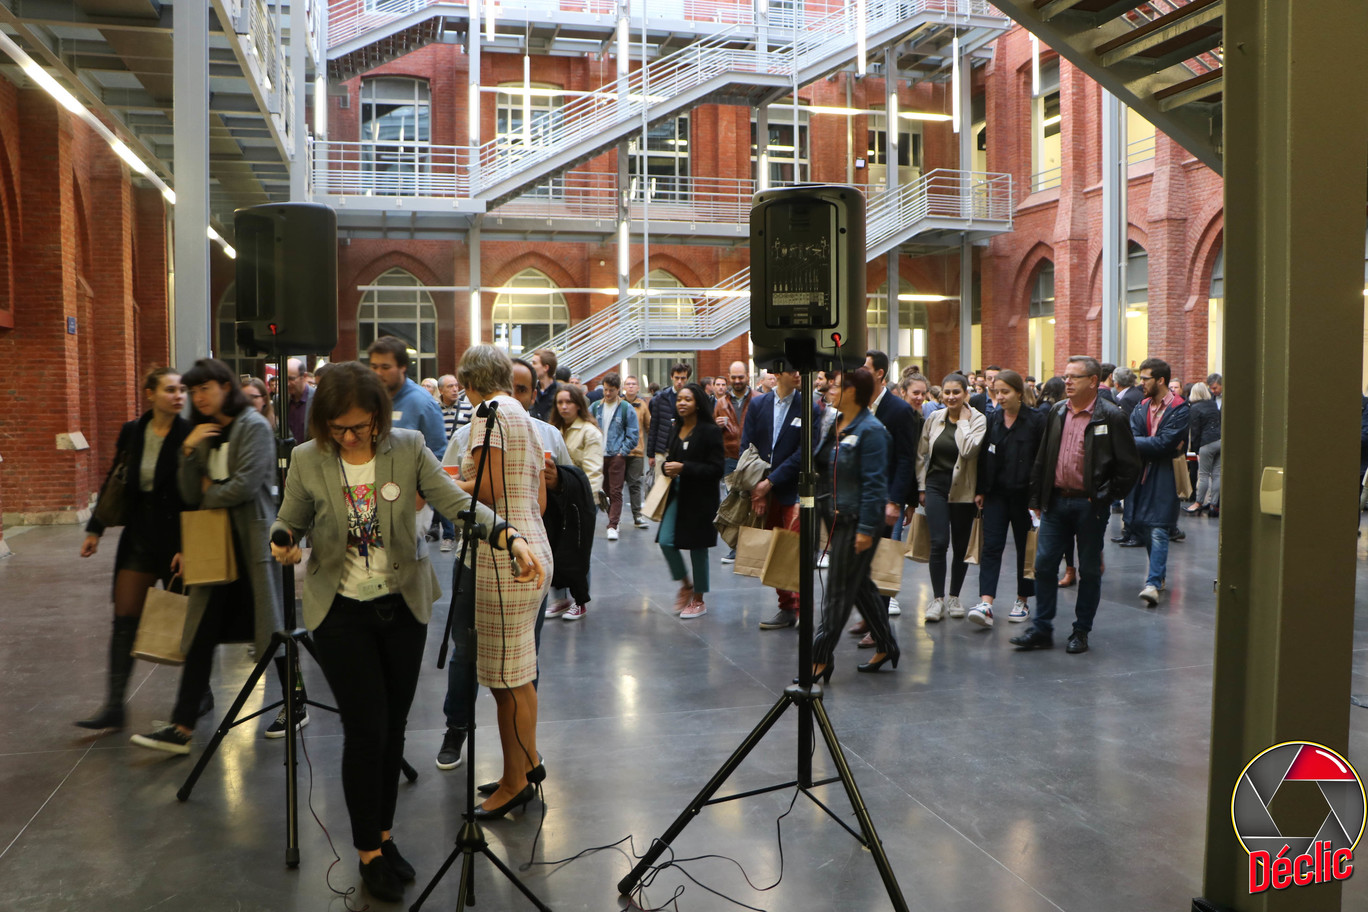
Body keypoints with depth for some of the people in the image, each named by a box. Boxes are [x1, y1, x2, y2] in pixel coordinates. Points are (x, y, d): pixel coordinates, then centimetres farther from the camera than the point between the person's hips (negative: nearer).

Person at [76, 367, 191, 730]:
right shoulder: (131, 432, 4)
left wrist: (187, 547, -17)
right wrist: (95, 529, 11)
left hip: (177, 539, -4)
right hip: (139, 537, 4)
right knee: (124, 619, 2)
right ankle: (114, 706, 7)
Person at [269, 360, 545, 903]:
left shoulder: (408, 448, -8)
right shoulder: (307, 461, -7)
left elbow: (456, 501, -15)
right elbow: (288, 522, 4)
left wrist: (510, 535, -32)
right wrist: (283, 543, -21)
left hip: (403, 604, 2)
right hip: (341, 609, -2)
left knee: (393, 727, 12)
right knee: (365, 730, -2)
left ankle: (384, 834, 32)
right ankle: (368, 852, 17)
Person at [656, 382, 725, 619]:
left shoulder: (710, 431, -10)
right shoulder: (676, 429, 11)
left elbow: (716, 469, -14)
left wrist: (684, 468, -21)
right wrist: (666, 467, -4)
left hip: (700, 498, -6)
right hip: (676, 494, 6)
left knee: (697, 547, 2)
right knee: (665, 541, -4)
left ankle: (698, 599, 17)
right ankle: (685, 585, 20)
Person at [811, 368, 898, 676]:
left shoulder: (870, 430, -16)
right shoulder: (836, 425, 11)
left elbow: (874, 482, -18)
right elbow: (822, 466, 19)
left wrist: (866, 528, -20)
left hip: (859, 519, -9)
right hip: (840, 517, 9)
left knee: (839, 590, -2)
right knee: (860, 584, 17)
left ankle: (821, 658, 6)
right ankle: (886, 646, 30)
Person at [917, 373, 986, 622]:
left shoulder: (977, 419, -5)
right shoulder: (934, 419, 4)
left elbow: (969, 450, -23)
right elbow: (921, 454, 13)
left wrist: (963, 421, -15)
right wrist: (922, 486, 10)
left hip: (962, 489, -1)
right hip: (936, 486, 1)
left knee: (961, 546, 7)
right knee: (939, 542, -9)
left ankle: (954, 597, 22)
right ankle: (938, 599, -1)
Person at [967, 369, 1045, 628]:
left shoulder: (1036, 421, -6)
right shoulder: (992, 419, 6)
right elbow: (983, 457, 9)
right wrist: (980, 490, 5)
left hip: (1024, 495, -3)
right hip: (996, 493, 3)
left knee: (1025, 548, 9)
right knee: (991, 546, -6)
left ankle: (1022, 601, 22)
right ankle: (986, 603, -12)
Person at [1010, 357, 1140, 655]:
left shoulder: (1110, 417, -7)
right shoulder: (1056, 413, 9)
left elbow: (1129, 466, -6)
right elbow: (1042, 458, 13)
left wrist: (1105, 498, -8)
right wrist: (1037, 498, 9)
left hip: (1090, 505, -4)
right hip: (1056, 501, 4)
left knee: (1090, 569, 6)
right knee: (1044, 563, 3)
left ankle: (1081, 631, 19)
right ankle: (1041, 629, 12)